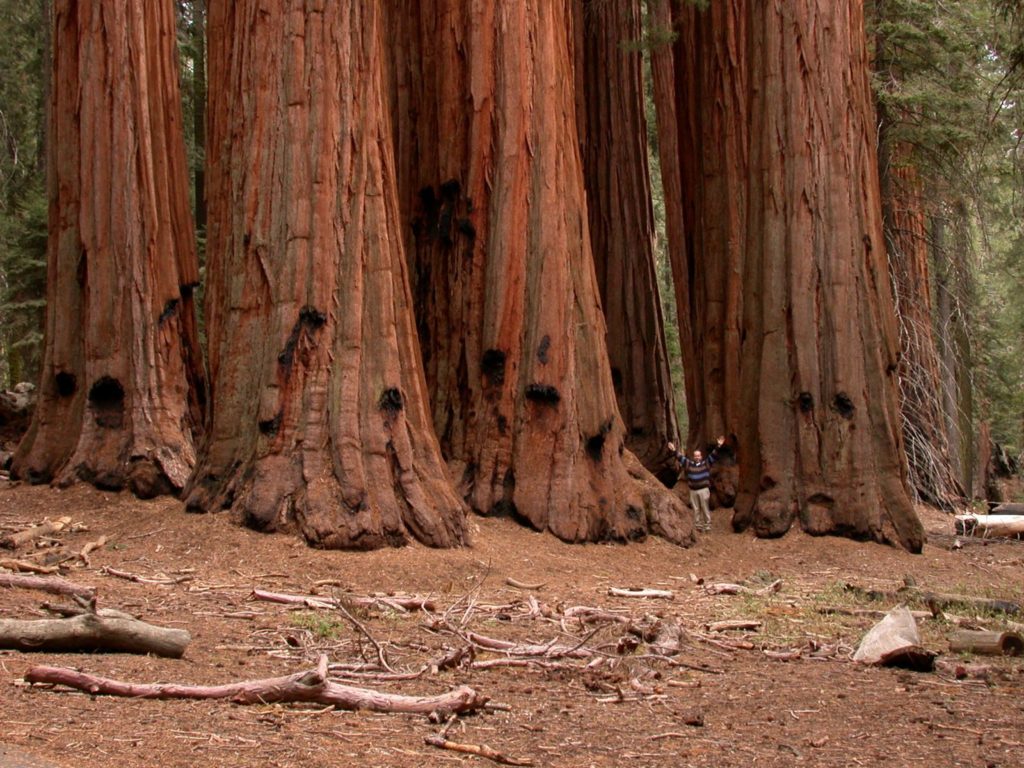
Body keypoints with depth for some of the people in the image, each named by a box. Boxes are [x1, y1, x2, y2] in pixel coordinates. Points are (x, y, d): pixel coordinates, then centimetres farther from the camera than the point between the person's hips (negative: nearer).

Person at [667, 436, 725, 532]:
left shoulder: (706, 463, 1)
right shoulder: (689, 464, 6)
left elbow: (713, 455, -5)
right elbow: (680, 457, 8)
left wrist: (718, 446, -16)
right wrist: (674, 451, 1)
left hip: (703, 489, -3)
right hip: (693, 490, 3)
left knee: (705, 508, 2)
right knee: (696, 509, 8)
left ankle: (707, 525, 8)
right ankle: (698, 525, 15)